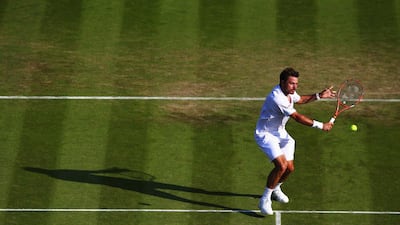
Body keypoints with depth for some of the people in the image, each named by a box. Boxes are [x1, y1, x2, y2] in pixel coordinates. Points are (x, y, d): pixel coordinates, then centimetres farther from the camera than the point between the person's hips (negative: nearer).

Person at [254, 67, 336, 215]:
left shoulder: (289, 92, -3)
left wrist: (319, 96, 8)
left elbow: (300, 100, 22)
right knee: (281, 165, -26)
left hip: (280, 133, 9)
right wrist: (320, 125, -28)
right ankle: (265, 200, -13)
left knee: (289, 168, 10)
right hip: (265, 135, -9)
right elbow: (297, 117, -30)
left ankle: (275, 189, 41)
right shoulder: (277, 98, -32)